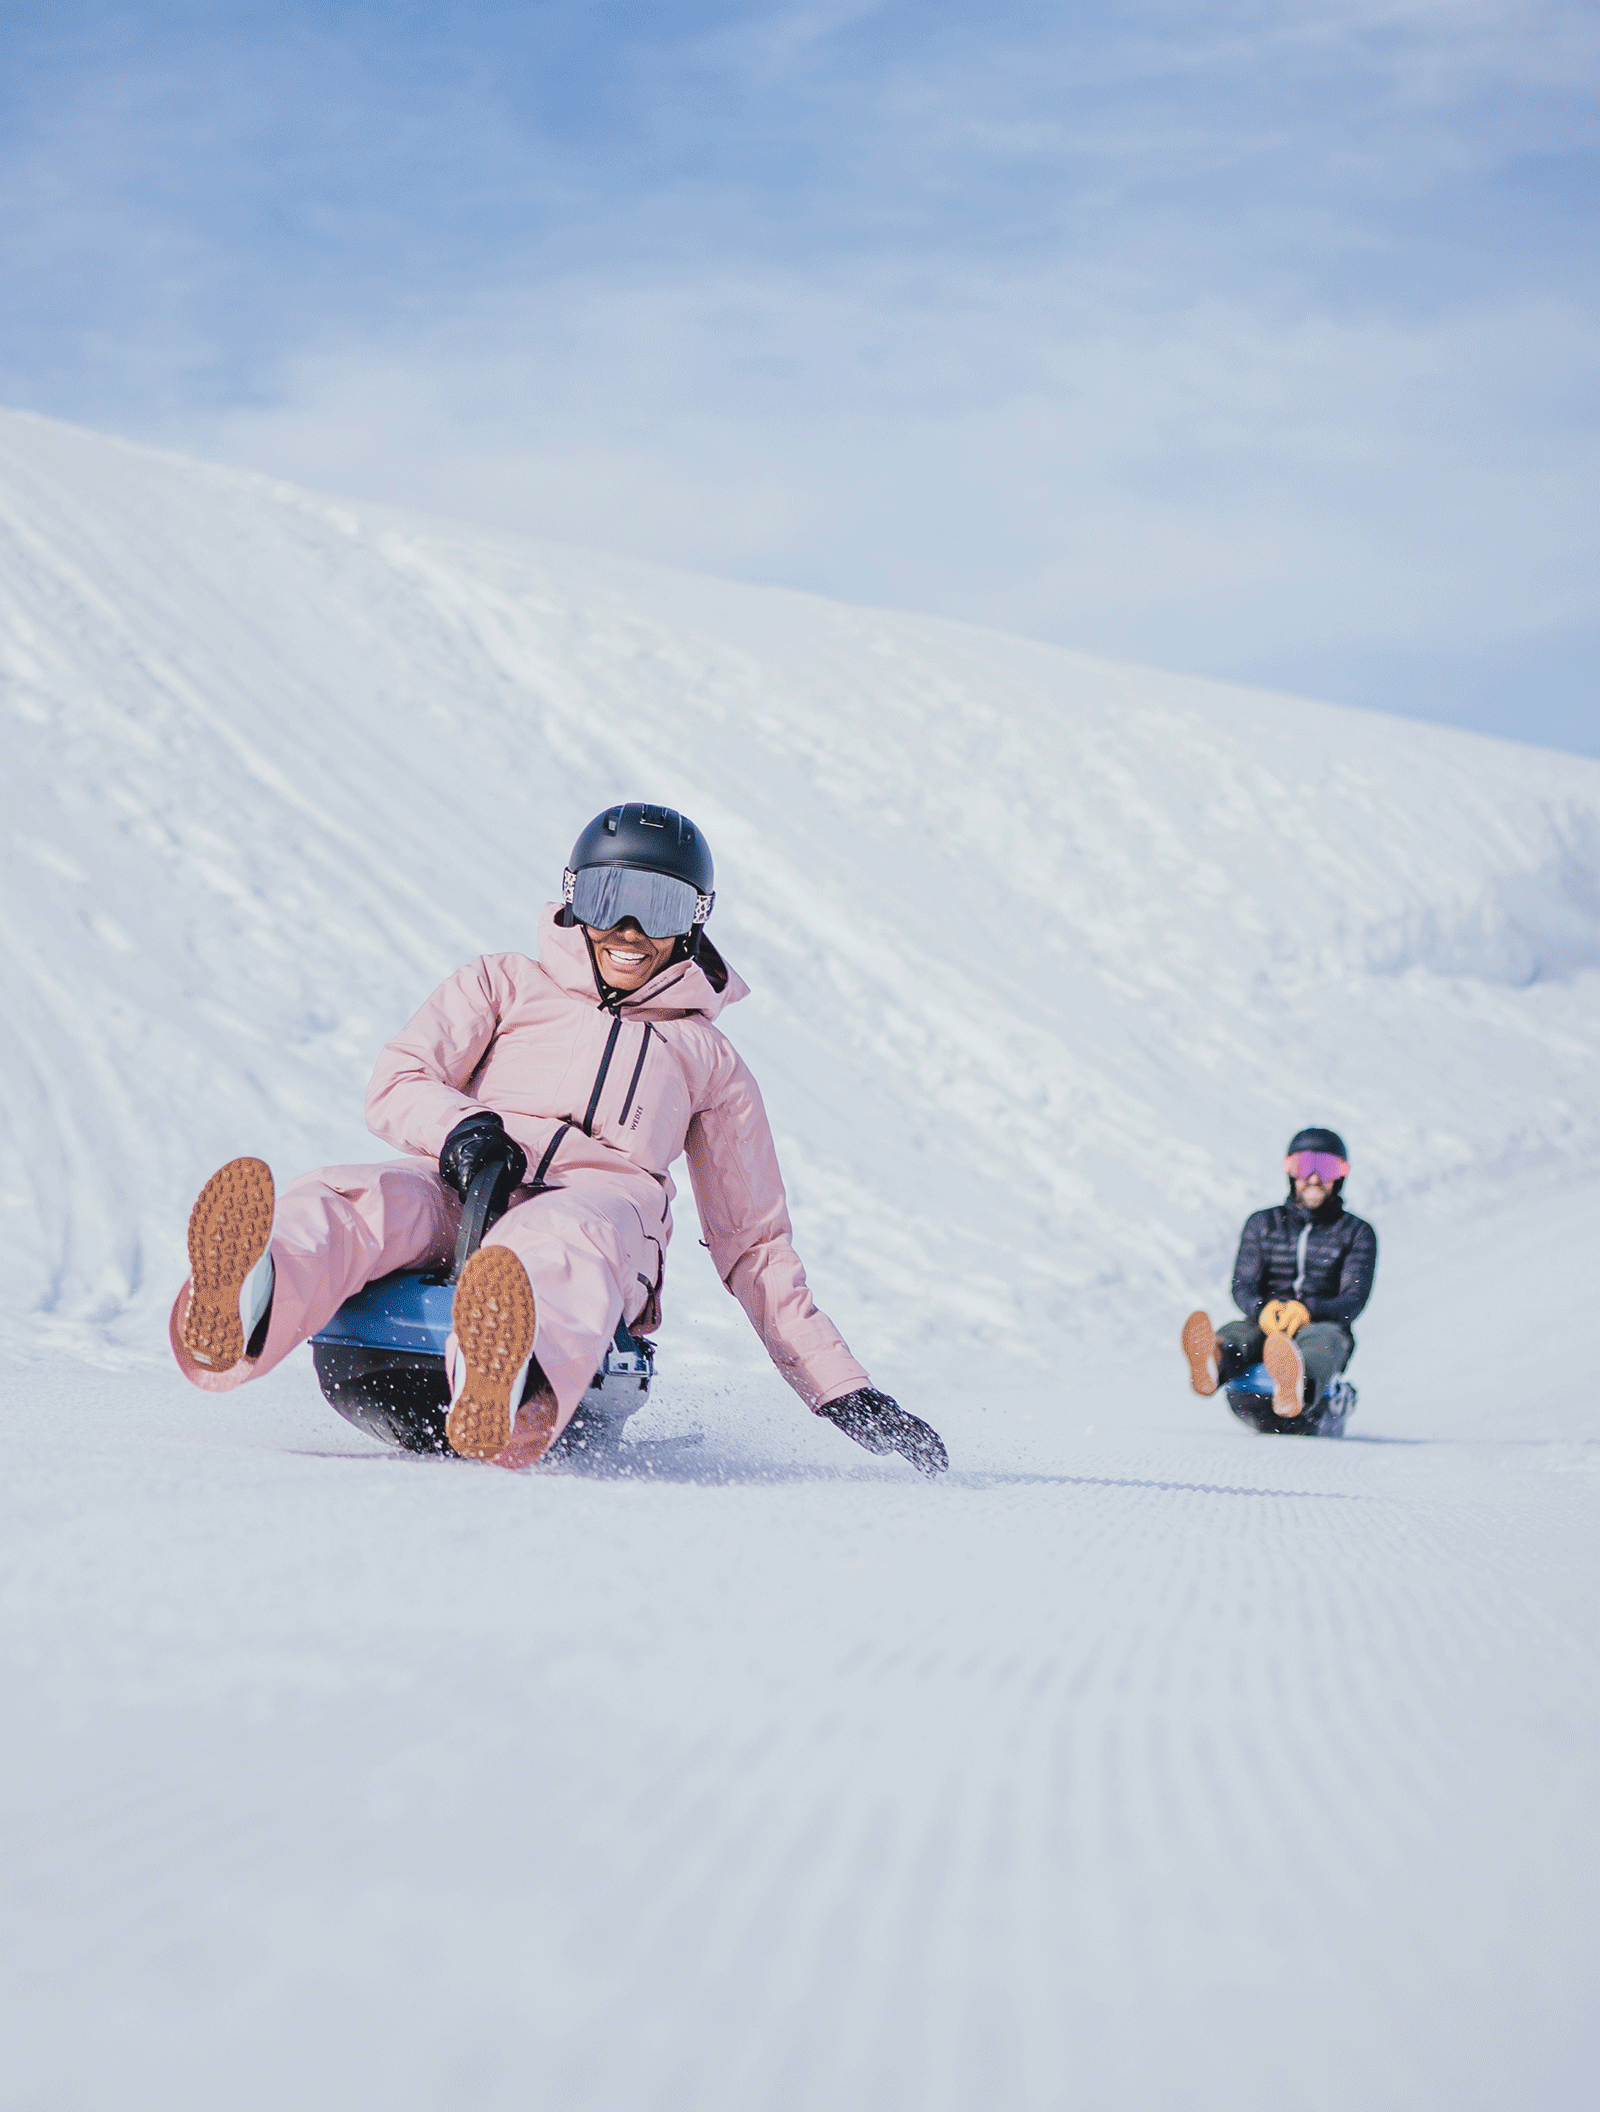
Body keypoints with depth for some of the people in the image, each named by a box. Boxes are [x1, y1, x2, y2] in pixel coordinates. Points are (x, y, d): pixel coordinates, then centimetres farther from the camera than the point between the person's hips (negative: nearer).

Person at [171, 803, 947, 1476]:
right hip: (458, 1190, 1)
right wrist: (460, 1128, -12)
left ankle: (515, 1403, -76)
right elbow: (397, 1083, 14)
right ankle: (238, 1318, -70)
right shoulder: (505, 985, 29)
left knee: (565, 1243, -41)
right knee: (352, 1199, -36)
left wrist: (841, 1389, 21)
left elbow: (754, 1242, 31)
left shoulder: (709, 1060, 32)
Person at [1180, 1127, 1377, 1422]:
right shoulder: (1262, 1224, 17)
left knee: (1322, 1338, -38)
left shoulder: (1358, 1232, 11)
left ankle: (1298, 1384, -77)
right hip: (1266, 1328, 2)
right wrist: (1262, 1309, -22)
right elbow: (1242, 1287, 5)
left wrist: (1307, 1310, -26)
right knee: (1236, 1332, -33)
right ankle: (1213, 1364, -73)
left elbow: (1354, 1299, -3)